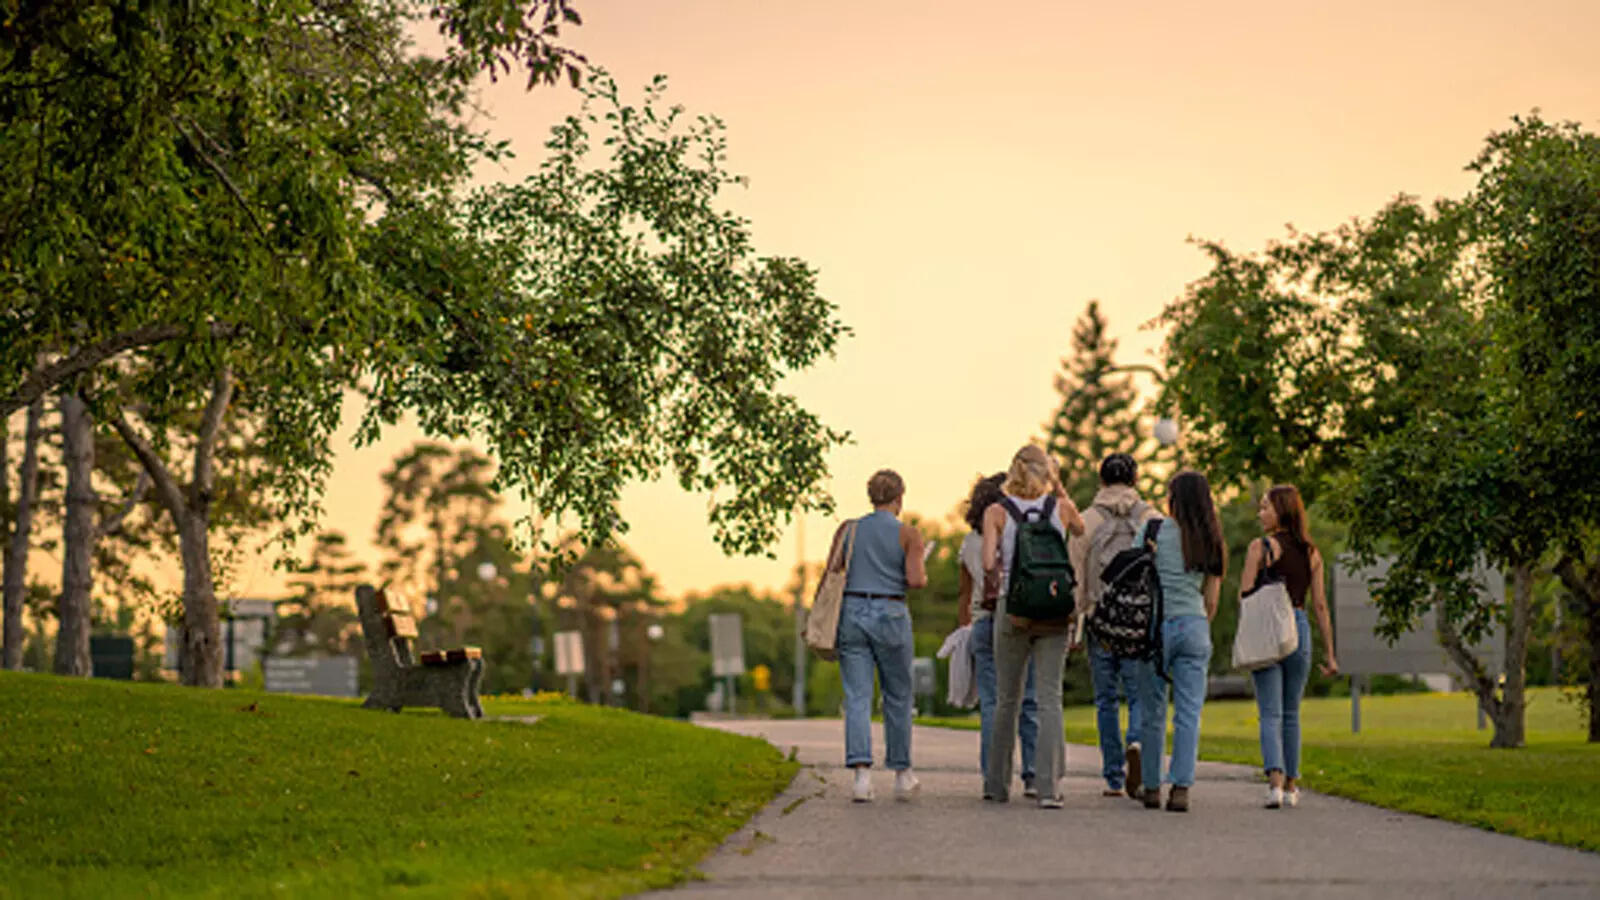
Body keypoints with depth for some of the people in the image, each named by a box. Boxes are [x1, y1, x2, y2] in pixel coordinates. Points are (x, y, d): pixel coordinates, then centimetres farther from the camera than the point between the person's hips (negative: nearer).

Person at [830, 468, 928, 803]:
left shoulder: (847, 530, 6)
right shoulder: (908, 534, -2)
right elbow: (915, 579, -10)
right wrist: (923, 576, 11)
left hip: (852, 612, 2)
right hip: (890, 615, -2)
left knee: (857, 697, -2)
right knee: (898, 697, 13)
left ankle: (862, 772, -16)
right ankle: (902, 774, 22)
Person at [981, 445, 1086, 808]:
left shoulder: (996, 512, -2)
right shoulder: (1060, 507, 2)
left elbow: (989, 562, -11)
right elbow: (1081, 529, 25)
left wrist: (996, 581, 10)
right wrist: (1060, 489, 21)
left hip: (1012, 609, 0)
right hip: (1055, 610, 0)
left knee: (1006, 699, 12)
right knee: (1050, 699, -2)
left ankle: (998, 784, 18)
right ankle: (1049, 786, -12)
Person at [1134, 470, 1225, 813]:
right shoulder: (1212, 543, 9)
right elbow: (1211, 599, 11)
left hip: (1158, 624, -2)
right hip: (1195, 626, 3)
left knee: (1152, 713, 7)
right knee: (1189, 713, 1)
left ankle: (1151, 787, 11)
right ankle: (1181, 788, -7)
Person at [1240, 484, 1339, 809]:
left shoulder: (1260, 547, -5)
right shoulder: (1311, 553, 8)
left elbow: (1245, 597, -8)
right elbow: (1320, 605, 8)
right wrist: (1329, 652, 11)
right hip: (1299, 629, 4)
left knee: (1270, 713, -4)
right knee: (1291, 713, 16)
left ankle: (1276, 782, -20)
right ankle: (1291, 786, 20)